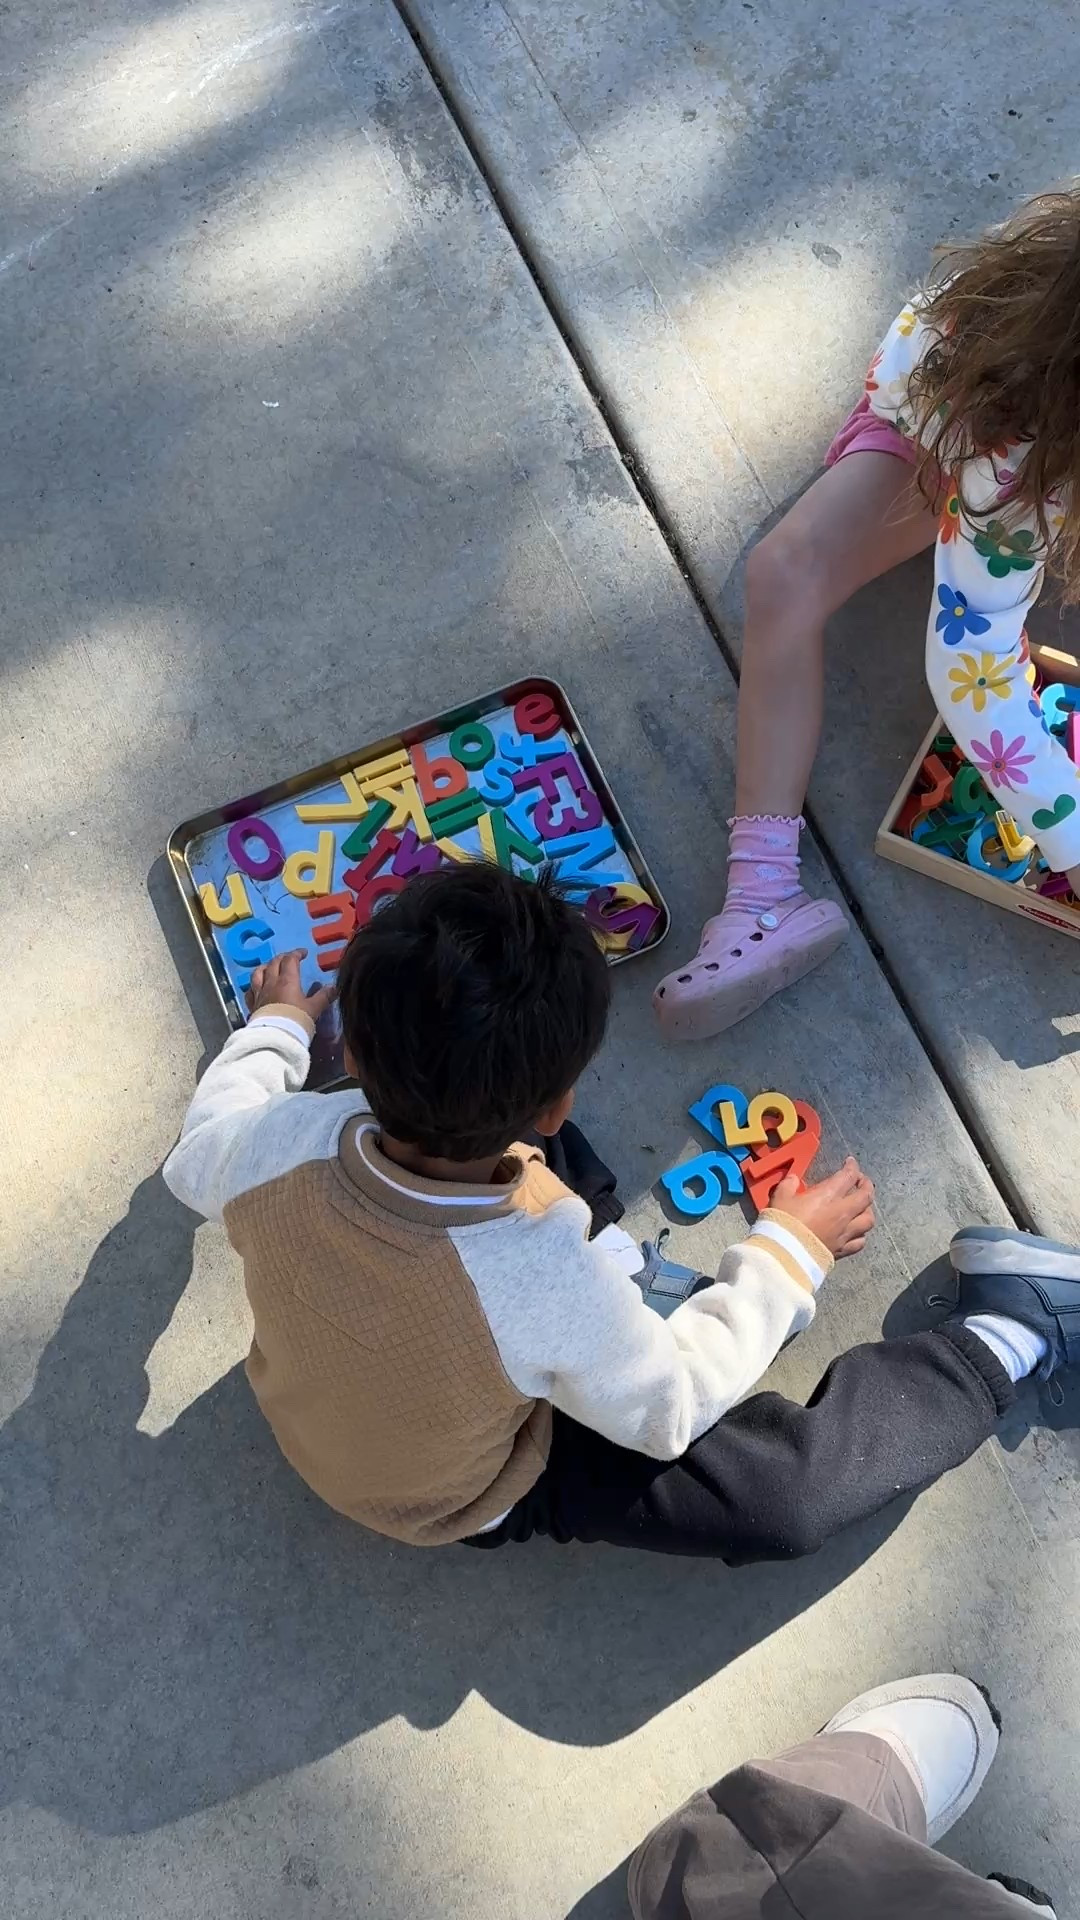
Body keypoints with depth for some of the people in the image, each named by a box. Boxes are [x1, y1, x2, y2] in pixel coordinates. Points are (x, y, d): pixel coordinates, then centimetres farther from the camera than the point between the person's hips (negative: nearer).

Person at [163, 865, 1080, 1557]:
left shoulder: (282, 1143, -32)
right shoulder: (555, 1294, -42)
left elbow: (196, 1163, -7)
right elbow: (667, 1411, -21)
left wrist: (274, 1028, 8)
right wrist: (789, 1253, -12)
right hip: (468, 1499, -4)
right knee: (786, 1494, -11)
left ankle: (609, 1252, 11)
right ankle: (1004, 1340, 7)